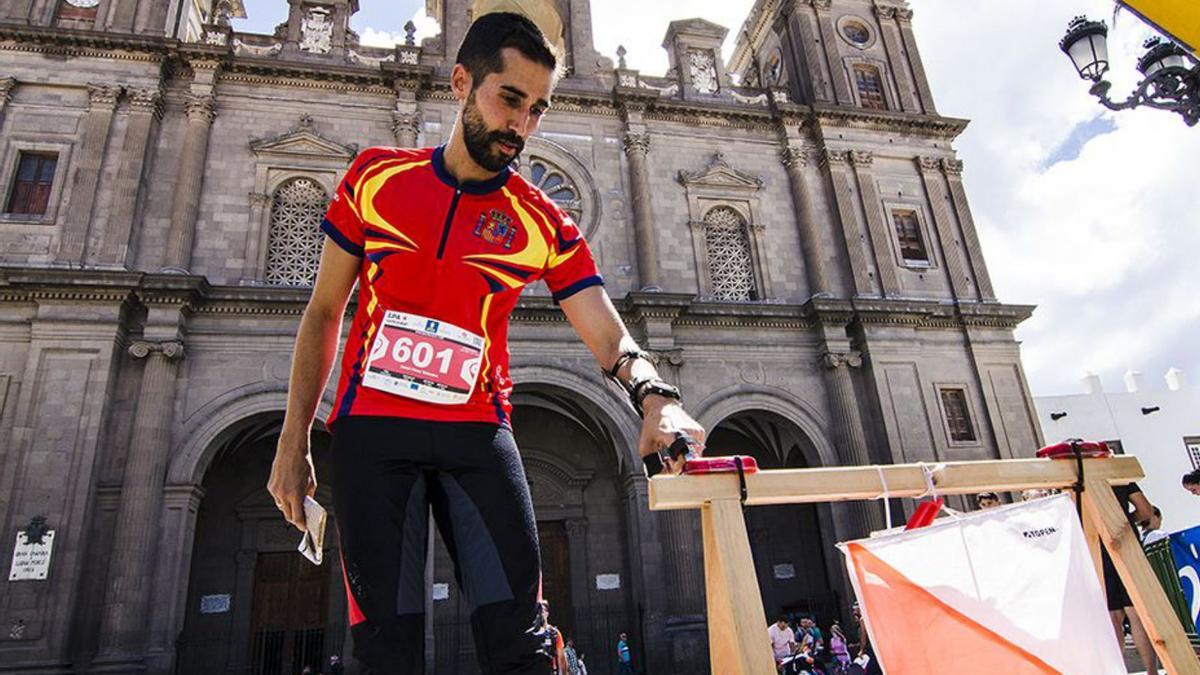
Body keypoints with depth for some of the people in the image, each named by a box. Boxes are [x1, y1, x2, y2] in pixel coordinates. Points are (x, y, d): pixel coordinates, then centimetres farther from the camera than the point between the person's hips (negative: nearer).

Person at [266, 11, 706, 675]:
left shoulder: (545, 225, 2)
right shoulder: (375, 175, 6)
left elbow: (610, 335, -6)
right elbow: (323, 313, 10)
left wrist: (654, 396, -30)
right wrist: (293, 441, 6)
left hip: (477, 432, 0)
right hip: (370, 428, 0)